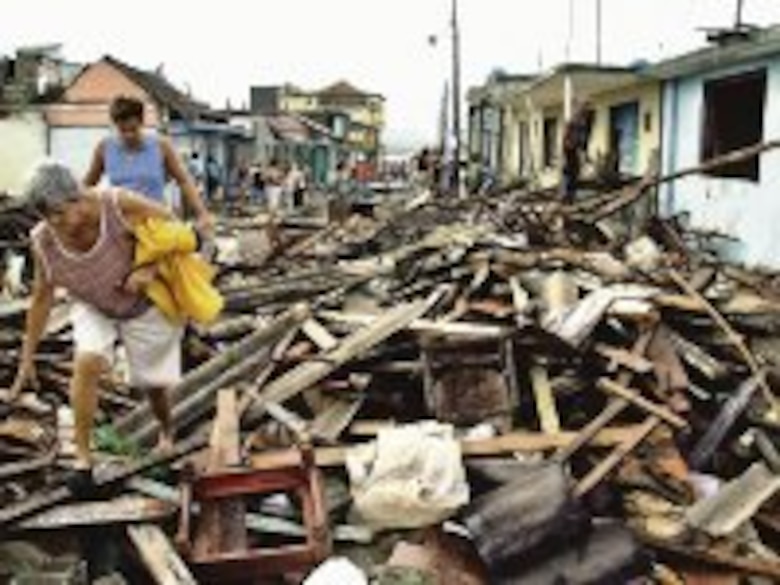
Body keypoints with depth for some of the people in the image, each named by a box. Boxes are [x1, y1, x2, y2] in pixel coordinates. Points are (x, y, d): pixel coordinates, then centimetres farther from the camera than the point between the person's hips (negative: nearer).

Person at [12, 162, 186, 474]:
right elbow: (41, 298, -12)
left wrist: (150, 269, -33)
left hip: (145, 305, -2)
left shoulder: (119, 205, -34)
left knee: (153, 383, 9)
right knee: (86, 363, -24)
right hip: (93, 308, 2)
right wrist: (27, 359, -8)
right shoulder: (43, 241, -23)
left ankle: (167, 433, 42)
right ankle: (82, 454, -11)